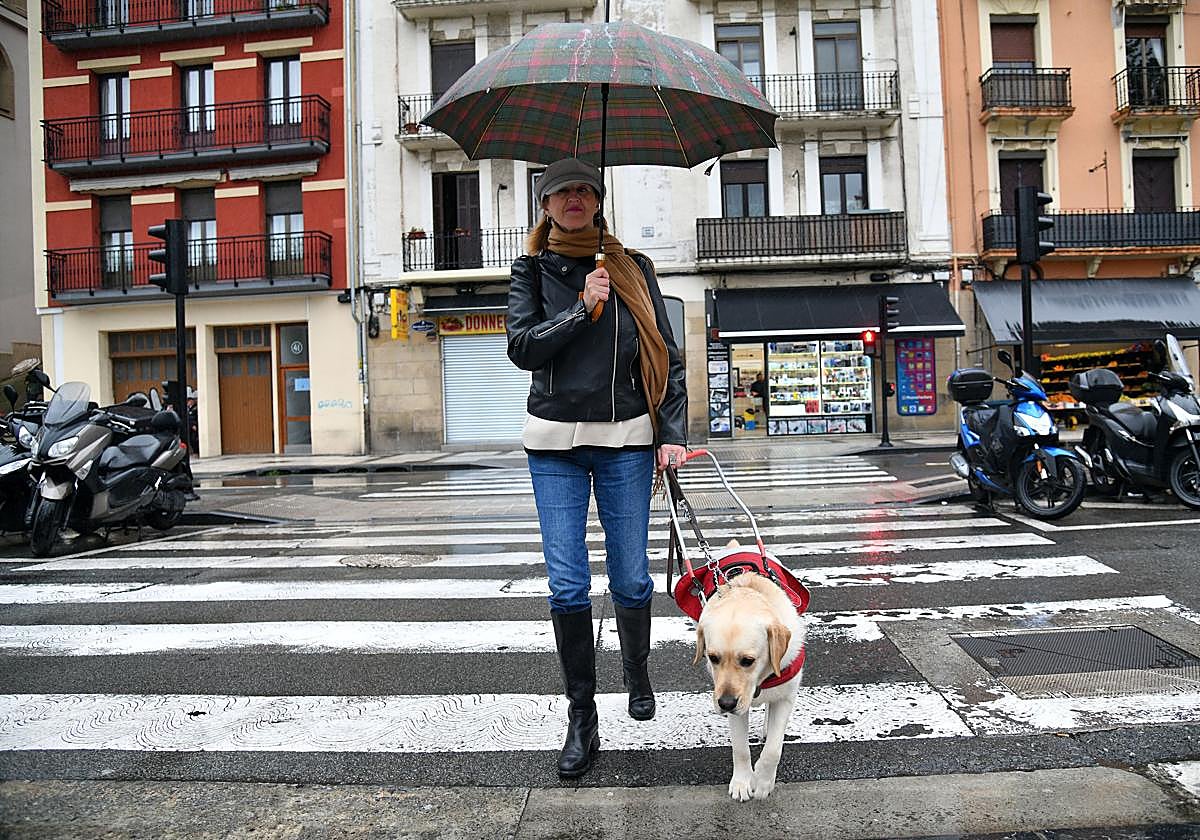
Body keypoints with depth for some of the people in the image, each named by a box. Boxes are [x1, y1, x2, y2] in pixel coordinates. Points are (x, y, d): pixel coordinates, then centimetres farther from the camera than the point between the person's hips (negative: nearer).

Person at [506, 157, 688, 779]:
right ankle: (582, 718, 15)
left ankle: (636, 672, 34)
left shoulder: (631, 269, 8)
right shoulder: (532, 270, 9)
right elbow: (521, 347, -5)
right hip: (555, 442, 0)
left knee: (630, 578, 3)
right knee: (567, 585, -3)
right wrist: (583, 309, -13)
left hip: (626, 438, 0)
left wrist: (672, 434, -2)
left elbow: (666, 355, 6)